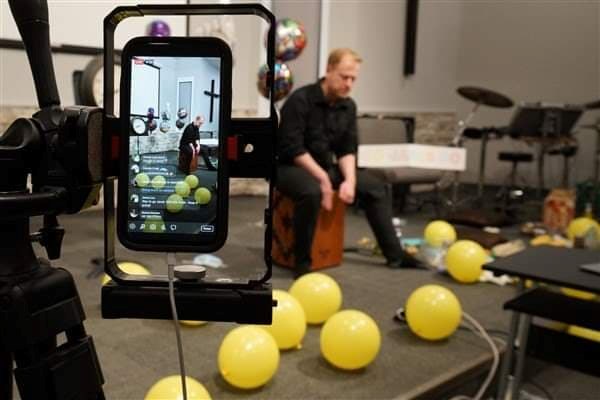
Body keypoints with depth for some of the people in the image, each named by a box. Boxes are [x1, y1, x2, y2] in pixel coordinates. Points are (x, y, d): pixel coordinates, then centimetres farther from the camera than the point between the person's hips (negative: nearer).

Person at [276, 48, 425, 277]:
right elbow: (293, 148, -22)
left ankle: (394, 253, 7)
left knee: (376, 187, -1)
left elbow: (347, 150, 3)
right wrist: (323, 178, -25)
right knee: (311, 191, -39)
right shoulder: (300, 100, -18)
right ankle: (302, 262, -24)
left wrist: (350, 179, -15)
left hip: (326, 166, 7)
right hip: (291, 167, -7)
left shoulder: (349, 106, 2)